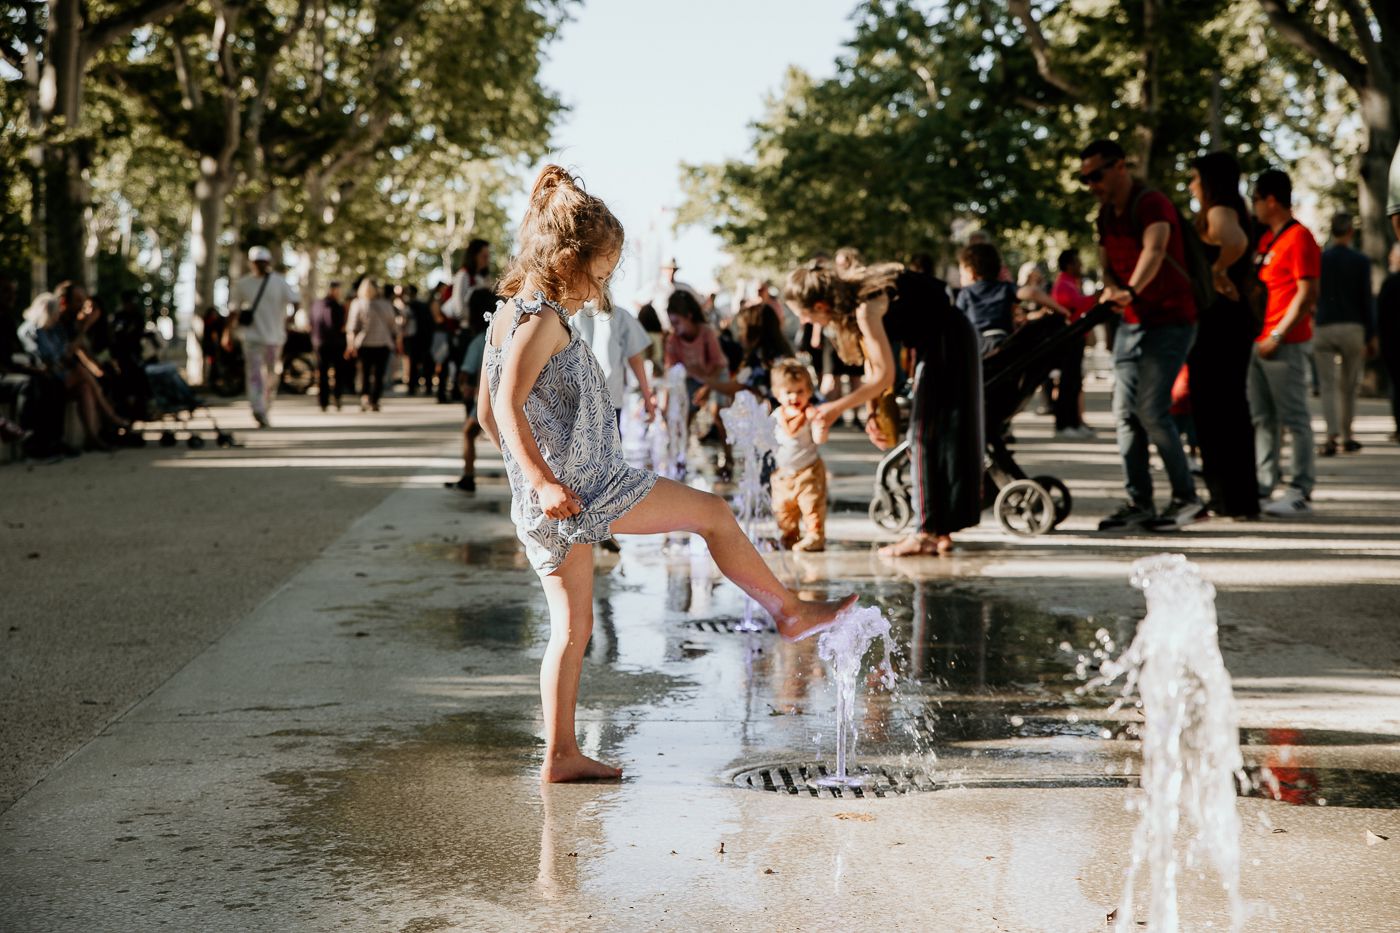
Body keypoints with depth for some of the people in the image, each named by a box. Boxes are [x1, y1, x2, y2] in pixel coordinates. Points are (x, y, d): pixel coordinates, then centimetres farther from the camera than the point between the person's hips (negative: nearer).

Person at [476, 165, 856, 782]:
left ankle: (561, 755, 13)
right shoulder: (543, 320, -14)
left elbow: (487, 412, 20)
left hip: (544, 510, 9)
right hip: (584, 490, -9)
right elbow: (508, 406, -25)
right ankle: (789, 611, 19)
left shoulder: (508, 316, 15)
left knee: (572, 627, 13)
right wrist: (543, 480, -31)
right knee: (713, 511, 7)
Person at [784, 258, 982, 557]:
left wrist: (836, 408, -16)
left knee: (929, 435, -7)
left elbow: (884, 375, -24)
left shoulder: (865, 309, -28)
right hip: (934, 345, 9)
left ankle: (929, 533, -5)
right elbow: (872, 360, 7)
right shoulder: (848, 299, -1)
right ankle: (939, 532, 14)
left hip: (949, 343, -9)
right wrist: (873, 411, -1)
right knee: (930, 436, 10)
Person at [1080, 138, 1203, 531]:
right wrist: (1112, 288, -10)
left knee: (1151, 410, -14)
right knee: (1125, 412, 5)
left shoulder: (1152, 204, -16)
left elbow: (1154, 250, -33)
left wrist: (1132, 290, -49)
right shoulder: (1106, 215, 12)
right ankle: (1138, 502, 10)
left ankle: (1186, 498, -3)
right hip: (1131, 322, 9)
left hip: (1170, 320, -9)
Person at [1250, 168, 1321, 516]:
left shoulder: (1299, 237, -9)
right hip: (1260, 341, 9)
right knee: (1262, 418, 10)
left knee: (1294, 418, -6)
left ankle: (1300, 492, -3)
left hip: (1285, 344, -9)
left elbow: (1307, 294, -16)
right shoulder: (1267, 238, 18)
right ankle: (1264, 486, 14)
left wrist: (1277, 335, -18)